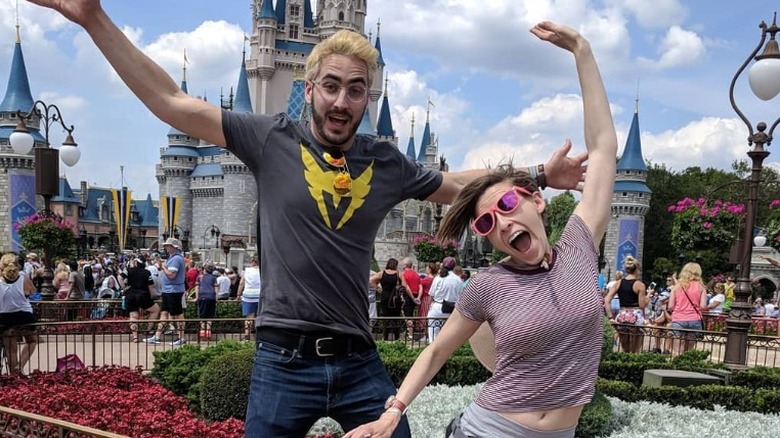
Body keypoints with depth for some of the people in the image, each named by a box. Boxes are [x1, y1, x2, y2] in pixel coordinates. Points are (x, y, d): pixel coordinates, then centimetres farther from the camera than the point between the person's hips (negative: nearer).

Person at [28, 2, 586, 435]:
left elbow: (458, 184, 20)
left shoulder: (387, 162, 5)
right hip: (284, 361, -2)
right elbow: (171, 102, -2)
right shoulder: (272, 139, -2)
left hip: (360, 362, 3)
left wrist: (540, 175, 18)